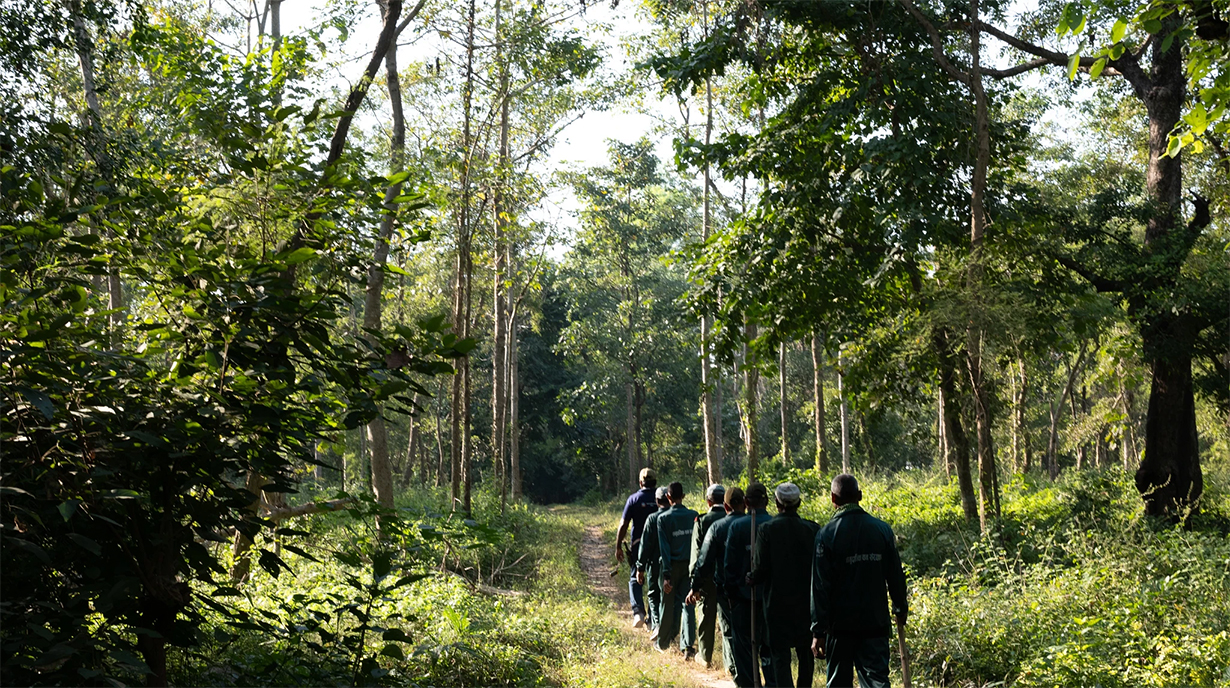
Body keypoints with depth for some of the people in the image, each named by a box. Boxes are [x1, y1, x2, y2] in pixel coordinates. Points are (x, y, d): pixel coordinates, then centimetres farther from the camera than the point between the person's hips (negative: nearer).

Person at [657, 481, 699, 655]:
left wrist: (666, 574, -11)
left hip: (672, 566, -2)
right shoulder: (694, 516, -1)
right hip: (689, 566, 2)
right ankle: (687, 644, -6)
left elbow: (664, 547, -11)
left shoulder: (663, 518, -9)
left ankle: (663, 643, 26)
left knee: (668, 605, 11)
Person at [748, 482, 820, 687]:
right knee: (805, 654, 19)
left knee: (779, 655, 3)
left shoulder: (766, 530, -12)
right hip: (806, 601, 3)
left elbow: (760, 569, -11)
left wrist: (750, 578, 8)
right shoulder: (812, 529, -4)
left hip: (777, 601, -3)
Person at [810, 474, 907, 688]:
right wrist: (900, 607, 23)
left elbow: (820, 586, -10)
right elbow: (896, 575, 6)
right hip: (876, 622, 2)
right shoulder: (882, 529, -1)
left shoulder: (827, 534, -10)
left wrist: (818, 631, -7)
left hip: (841, 624, -2)